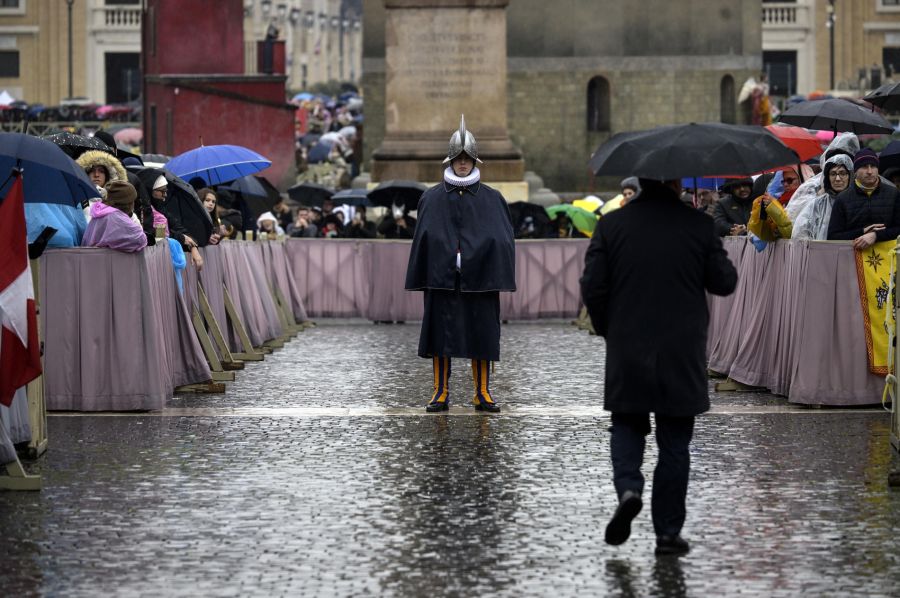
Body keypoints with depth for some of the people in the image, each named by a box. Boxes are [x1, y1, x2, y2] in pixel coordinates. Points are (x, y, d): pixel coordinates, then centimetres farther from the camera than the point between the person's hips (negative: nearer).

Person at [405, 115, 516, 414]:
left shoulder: (491, 199, 5)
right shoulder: (432, 198, 6)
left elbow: (502, 240, 3)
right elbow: (423, 239, 5)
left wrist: (498, 278, -4)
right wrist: (422, 280, -1)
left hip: (479, 277, 0)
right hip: (442, 277, 0)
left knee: (481, 332, 2)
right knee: (441, 331, 1)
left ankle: (482, 393, 9)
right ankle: (440, 392, 8)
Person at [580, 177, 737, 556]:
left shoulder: (611, 225, -4)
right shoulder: (700, 226, -7)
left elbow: (592, 287, -4)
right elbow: (724, 283, -1)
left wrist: (608, 329, 12)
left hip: (627, 353, 1)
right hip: (682, 355, -1)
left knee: (627, 426, 17)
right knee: (674, 443, 7)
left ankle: (628, 489, -11)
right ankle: (668, 532, 9)